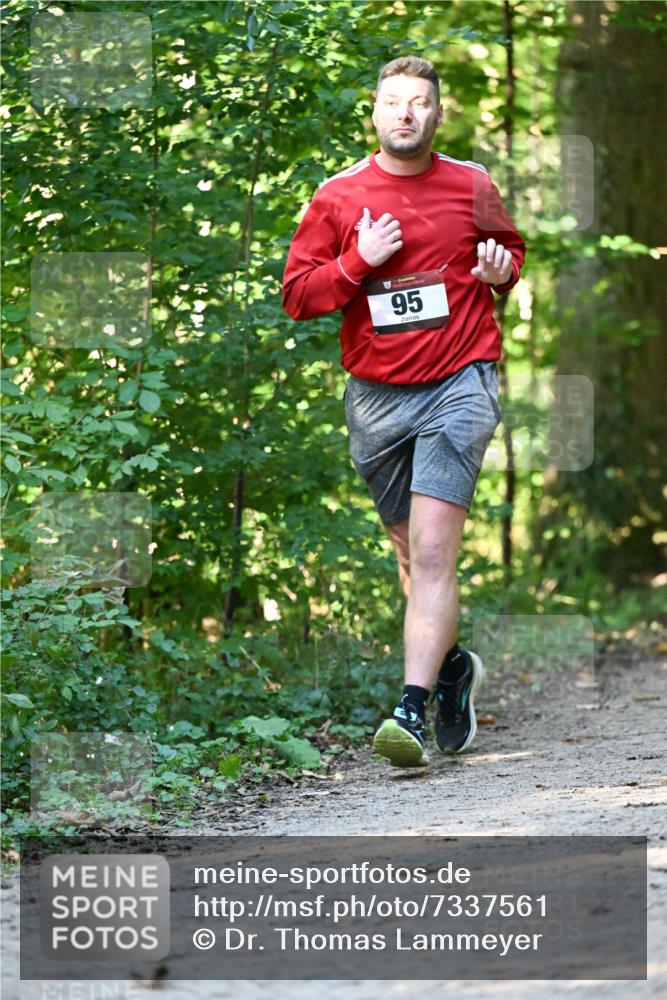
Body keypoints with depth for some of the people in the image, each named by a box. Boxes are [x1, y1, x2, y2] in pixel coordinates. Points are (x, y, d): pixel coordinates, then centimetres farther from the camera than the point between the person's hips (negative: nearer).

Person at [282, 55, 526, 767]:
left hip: (458, 386, -2)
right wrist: (359, 262, -13)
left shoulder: (473, 186, 4)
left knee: (432, 553, -16)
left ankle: (412, 712, -23)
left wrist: (502, 270, -1)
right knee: (410, 553, 15)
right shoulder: (337, 196, 3)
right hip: (375, 396, 3)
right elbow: (296, 294, 3)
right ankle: (451, 668, 39)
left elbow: (512, 246, 23)